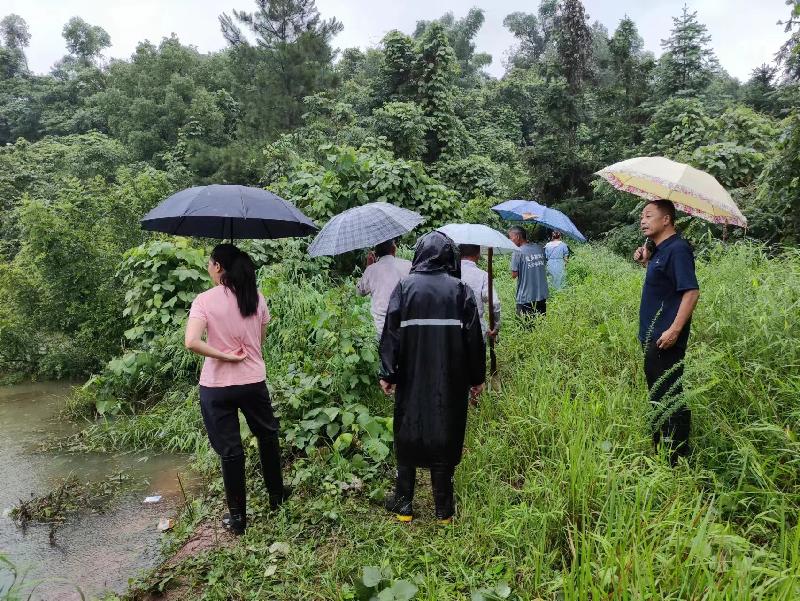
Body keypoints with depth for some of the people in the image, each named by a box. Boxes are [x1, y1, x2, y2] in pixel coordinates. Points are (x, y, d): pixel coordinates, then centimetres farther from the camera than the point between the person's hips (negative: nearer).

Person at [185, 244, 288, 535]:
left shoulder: (205, 300, -12)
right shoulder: (258, 298, 0)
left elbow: (192, 342, -24)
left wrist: (225, 356, -15)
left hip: (217, 386, -3)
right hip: (254, 381, 3)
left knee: (230, 450, 9)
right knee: (268, 436, 23)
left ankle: (237, 516, 22)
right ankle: (276, 495, 37)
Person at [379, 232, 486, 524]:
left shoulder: (405, 286, -5)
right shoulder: (461, 289, -3)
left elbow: (391, 333, -8)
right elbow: (474, 337, -3)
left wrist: (388, 374, -2)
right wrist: (476, 378, 6)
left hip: (412, 379, 0)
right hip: (450, 381, 0)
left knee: (407, 436, 14)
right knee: (445, 437, 11)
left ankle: (403, 504, 22)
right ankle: (443, 508, 20)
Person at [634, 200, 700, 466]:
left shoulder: (677, 249, -14)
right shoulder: (660, 250, 14)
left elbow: (692, 291, -22)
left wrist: (675, 330, -27)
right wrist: (647, 261, 9)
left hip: (666, 339, -10)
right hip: (652, 337, 10)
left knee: (670, 398, -3)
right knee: (657, 395, 19)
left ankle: (678, 458, 7)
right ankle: (659, 448, 32)